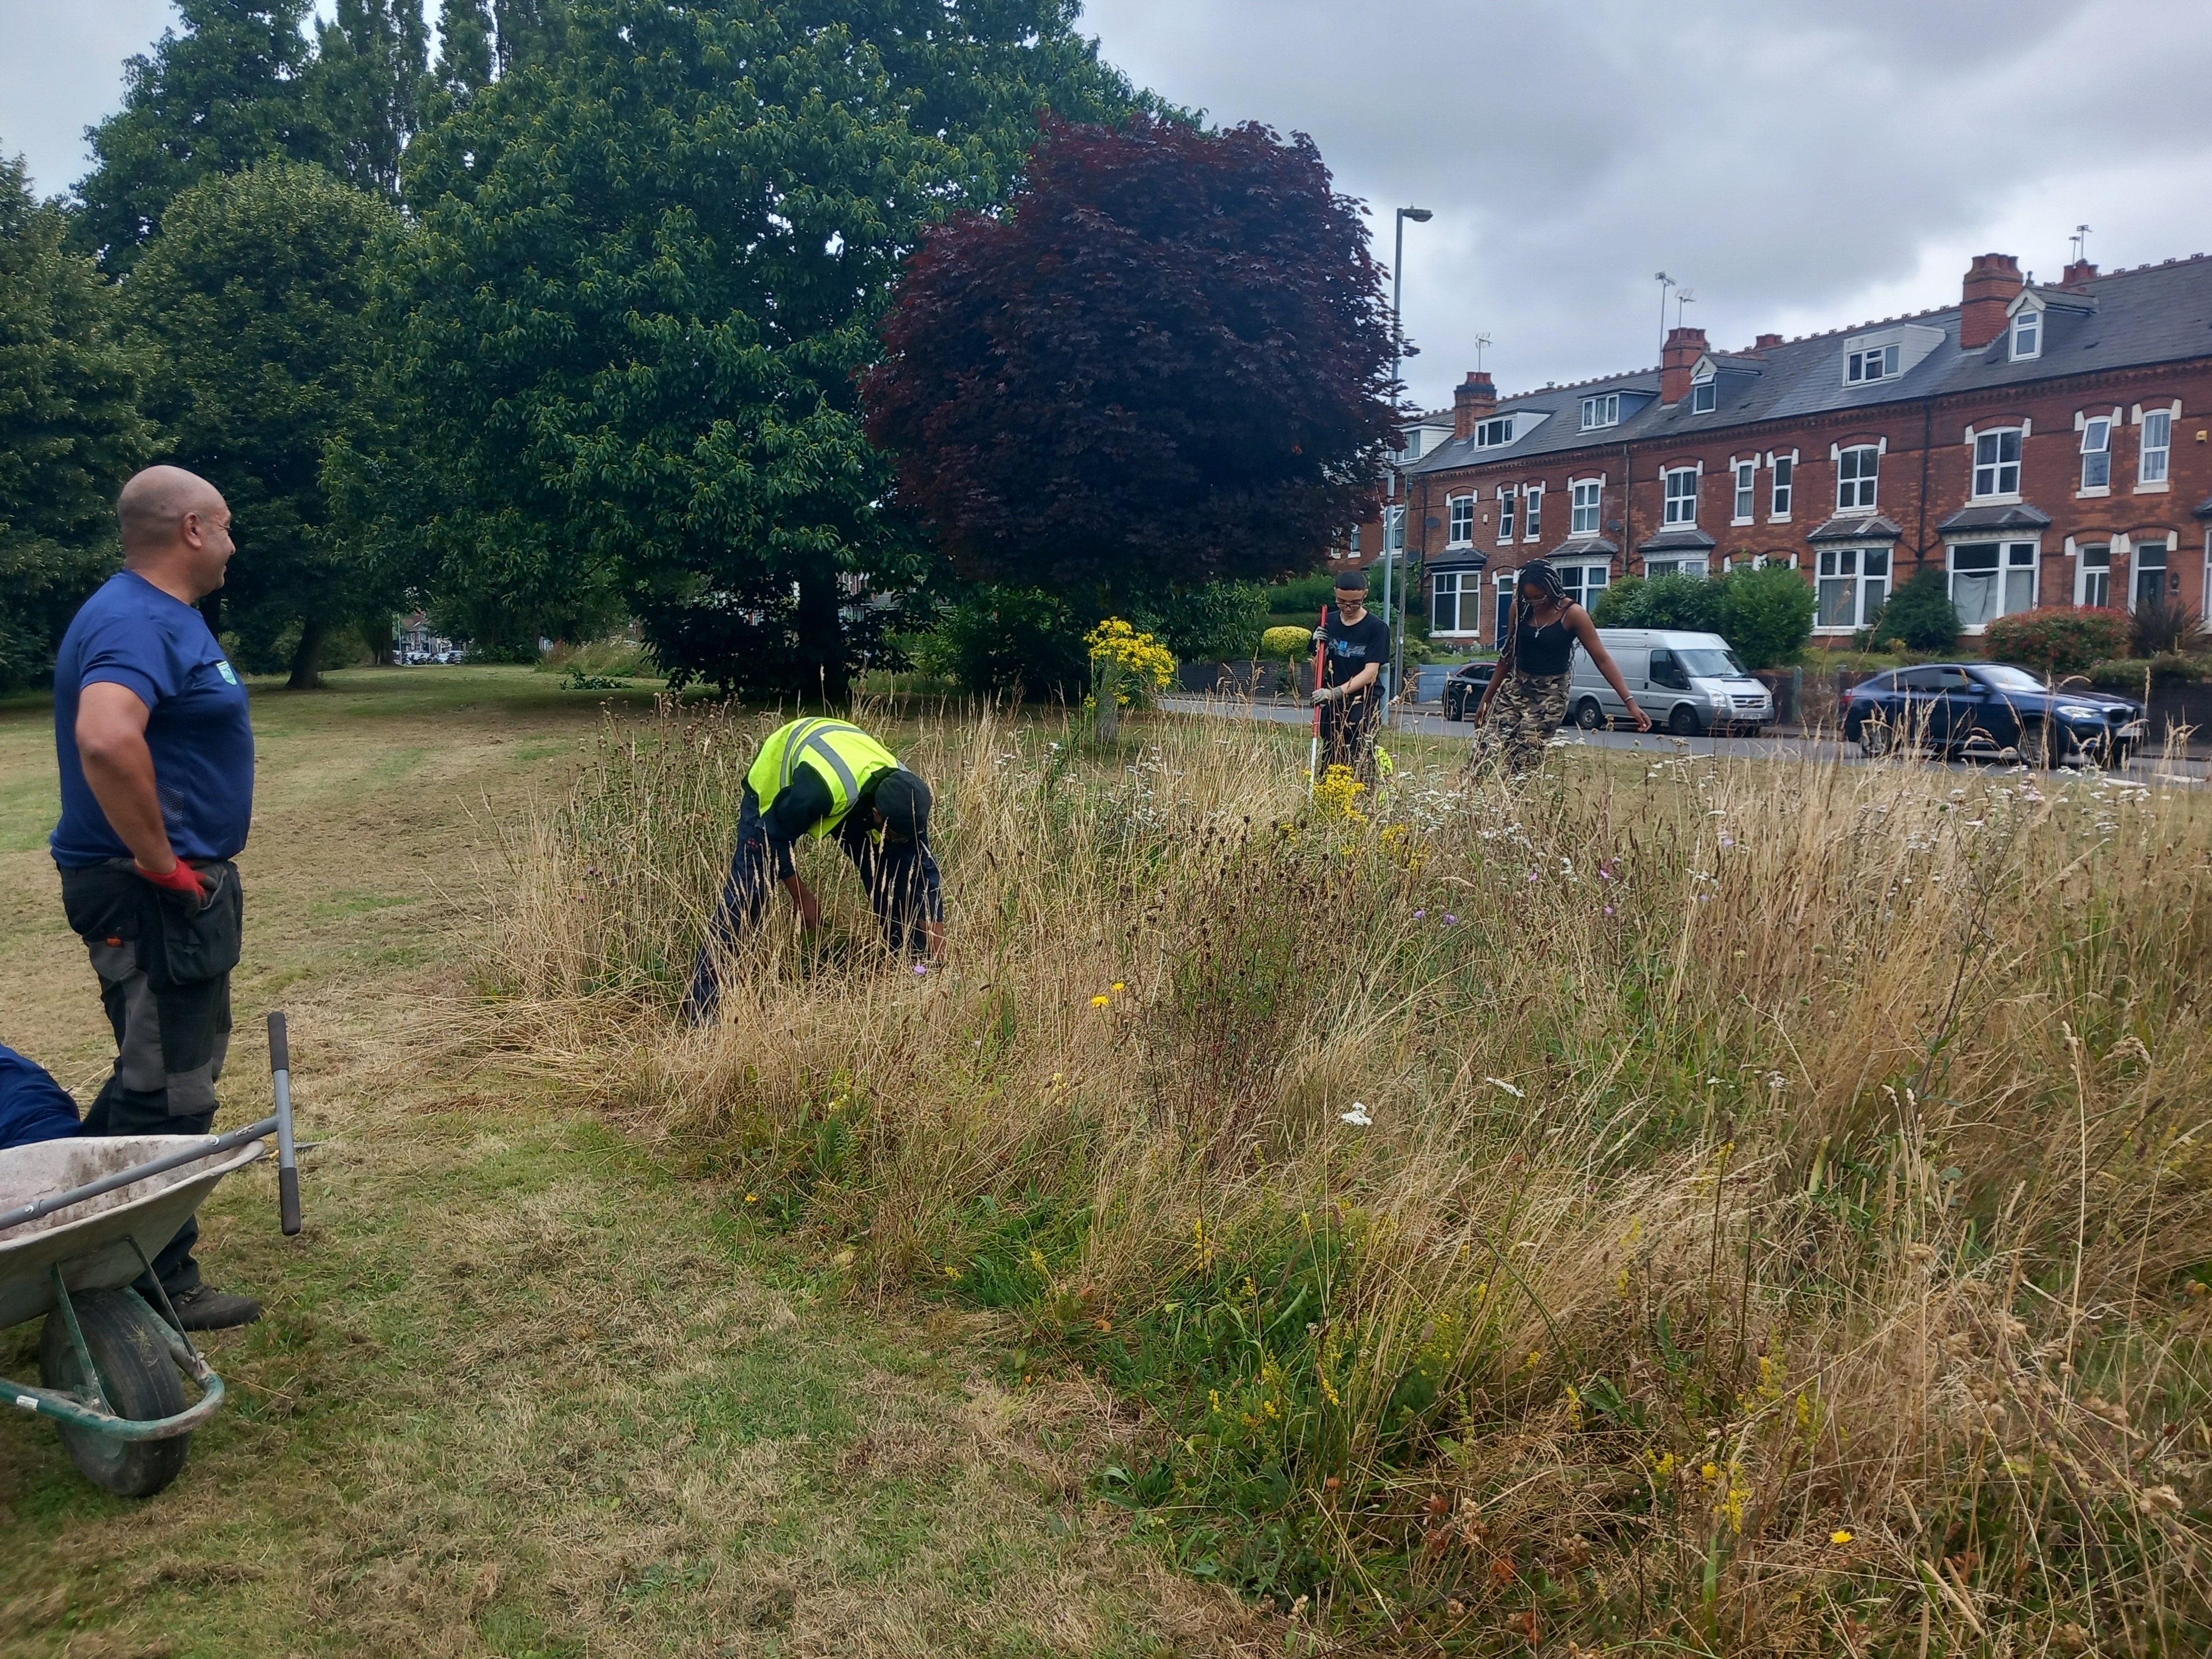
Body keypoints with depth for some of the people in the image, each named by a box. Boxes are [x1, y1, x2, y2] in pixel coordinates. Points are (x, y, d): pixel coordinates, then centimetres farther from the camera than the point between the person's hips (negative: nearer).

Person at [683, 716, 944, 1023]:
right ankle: (701, 1007, -11)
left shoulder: (904, 797, -28)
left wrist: (938, 950, -18)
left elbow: (923, 868, -17)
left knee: (893, 872, -8)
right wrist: (803, 896, -19)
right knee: (746, 891, -15)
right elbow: (776, 837, -29)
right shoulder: (820, 789, -46)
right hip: (775, 781, -5)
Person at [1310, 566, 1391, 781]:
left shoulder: (1377, 628, -5)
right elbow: (1318, 670, 13)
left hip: (1364, 708, -4)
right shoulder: (1328, 624, 8)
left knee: (1361, 768, -12)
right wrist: (1319, 646, -8)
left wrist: (1336, 692, -24)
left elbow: (1371, 672, -13)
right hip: (1332, 708, 5)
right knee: (1329, 768, 4)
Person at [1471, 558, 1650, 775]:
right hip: (1515, 688, 4)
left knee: (1525, 762, -16)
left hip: (1550, 694, -4)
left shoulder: (1572, 614, -10)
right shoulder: (1521, 608, 1)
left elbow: (1602, 659, -11)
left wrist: (1630, 702, -19)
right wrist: (1486, 698, 17)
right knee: (1486, 753, -11)